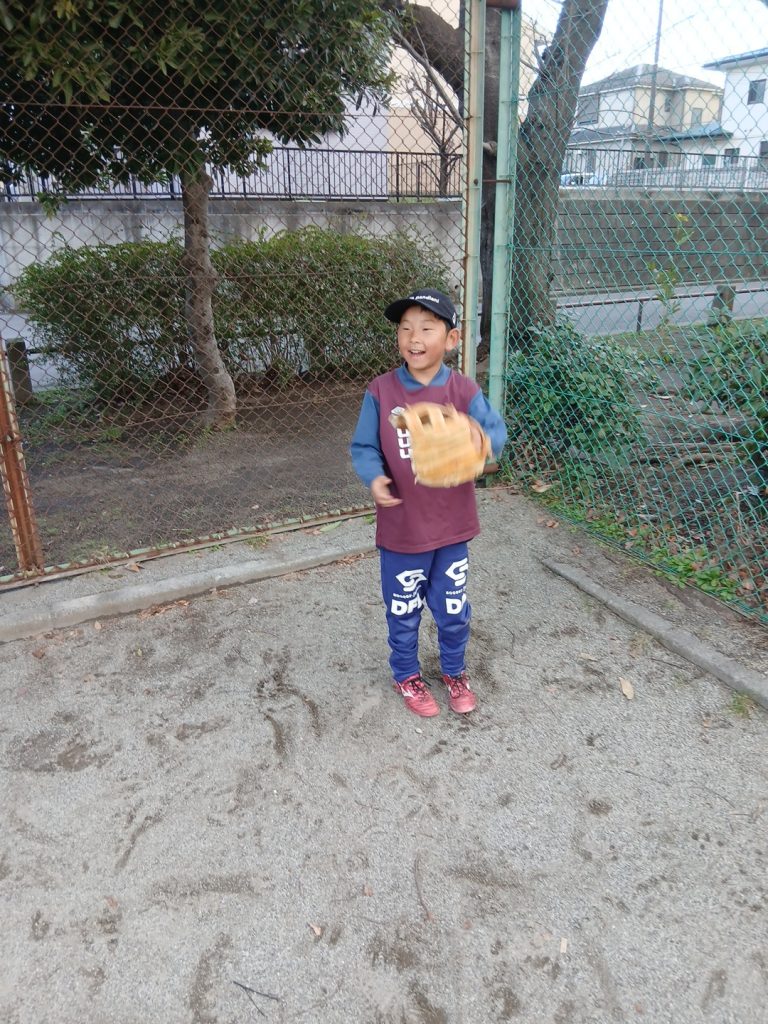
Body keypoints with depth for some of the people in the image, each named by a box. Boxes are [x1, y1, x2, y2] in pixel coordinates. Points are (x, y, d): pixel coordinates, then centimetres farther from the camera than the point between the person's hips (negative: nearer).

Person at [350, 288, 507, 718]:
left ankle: (455, 671, 45)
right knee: (404, 610, 16)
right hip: (402, 527, -1)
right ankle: (407, 674, 42)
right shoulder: (381, 392, -10)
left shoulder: (464, 390, -9)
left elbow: (498, 433, -11)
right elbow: (363, 447, -5)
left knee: (454, 609, 18)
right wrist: (374, 477, -26)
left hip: (452, 524, 1)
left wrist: (481, 436, -35)